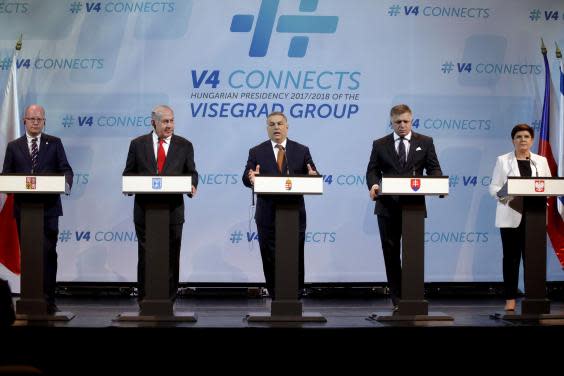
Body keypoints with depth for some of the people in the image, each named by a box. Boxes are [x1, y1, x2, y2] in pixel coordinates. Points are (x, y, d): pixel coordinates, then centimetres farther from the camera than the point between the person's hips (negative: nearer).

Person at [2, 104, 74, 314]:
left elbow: (66, 170, 2)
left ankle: (48, 299, -4)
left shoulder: (54, 143, 8)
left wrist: (66, 183, -19)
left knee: (48, 252, -7)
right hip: (23, 207, 2)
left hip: (48, 207, -2)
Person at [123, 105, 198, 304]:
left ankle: (168, 301, 8)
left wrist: (191, 185, -12)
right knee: (145, 256, 3)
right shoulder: (138, 144, 7)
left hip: (173, 209, 0)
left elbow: (191, 173, 9)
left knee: (171, 256, 2)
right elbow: (128, 173, 9)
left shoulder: (184, 145, 7)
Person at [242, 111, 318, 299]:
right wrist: (250, 178, -27)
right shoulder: (256, 152, 5)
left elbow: (313, 177, 1)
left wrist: (312, 177, -23)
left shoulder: (302, 151, 6)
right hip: (267, 214, 0)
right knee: (270, 258, 4)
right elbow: (246, 178, -3)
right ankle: (275, 298, 13)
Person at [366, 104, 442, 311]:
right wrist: (373, 185, -19)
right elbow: (372, 171, 3)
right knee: (391, 253, 4)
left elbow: (434, 169, 3)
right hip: (387, 206, 1)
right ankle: (397, 300, 12)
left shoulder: (425, 142, 7)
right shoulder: (380, 145, 8)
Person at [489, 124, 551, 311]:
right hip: (511, 215, -2)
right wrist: (505, 196, -18)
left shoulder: (541, 161, 13)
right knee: (511, 256, 0)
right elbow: (494, 186, 2)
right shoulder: (503, 160, 6)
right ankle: (510, 298, 4)